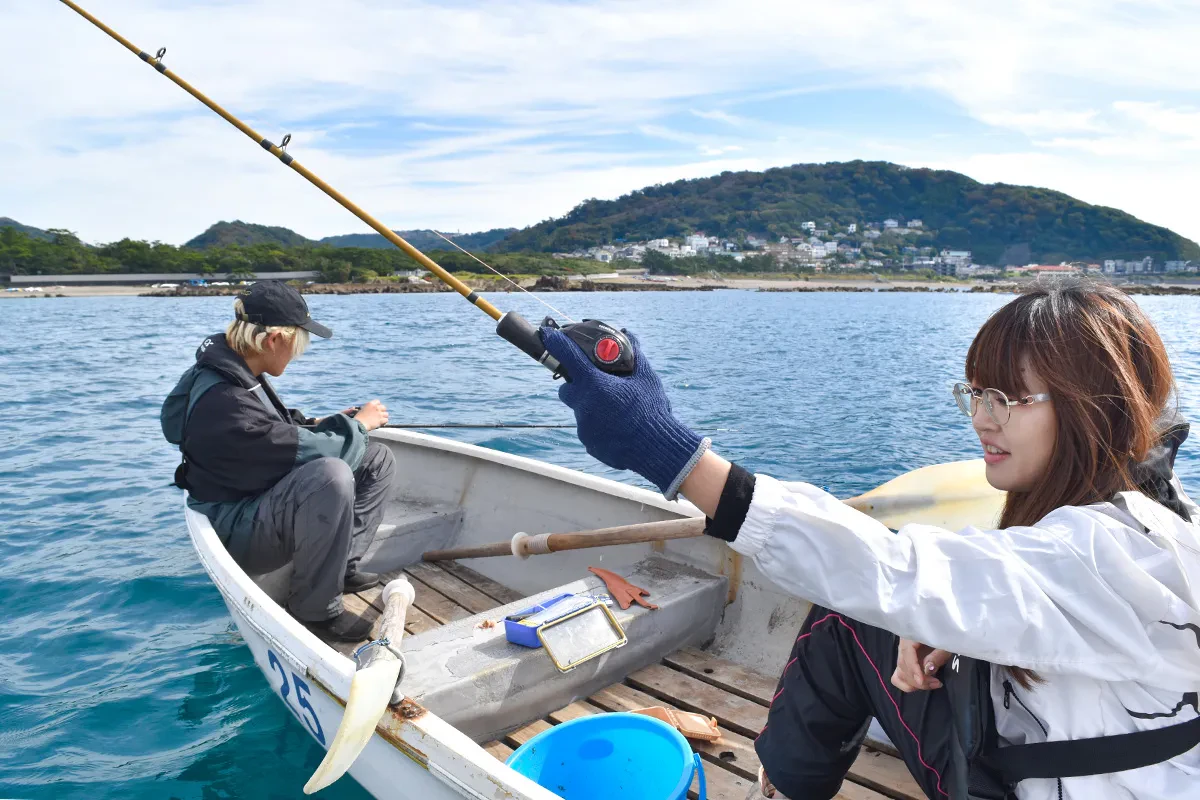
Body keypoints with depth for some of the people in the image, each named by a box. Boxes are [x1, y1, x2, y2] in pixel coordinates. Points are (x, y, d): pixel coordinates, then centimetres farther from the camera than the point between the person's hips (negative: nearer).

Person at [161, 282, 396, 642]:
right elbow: (309, 451, -28)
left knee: (378, 459, 5)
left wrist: (327, 423, 3)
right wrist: (358, 424, -11)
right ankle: (314, 609, -19)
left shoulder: (240, 371, 1)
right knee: (332, 474, -38)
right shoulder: (223, 402, -30)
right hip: (240, 532, -10)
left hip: (273, 498, 10)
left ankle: (341, 565, 10)